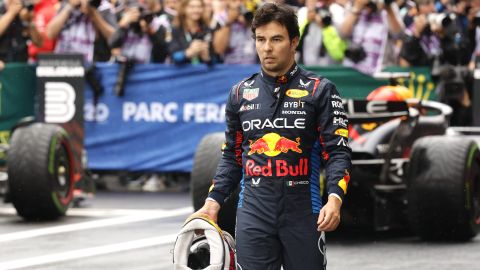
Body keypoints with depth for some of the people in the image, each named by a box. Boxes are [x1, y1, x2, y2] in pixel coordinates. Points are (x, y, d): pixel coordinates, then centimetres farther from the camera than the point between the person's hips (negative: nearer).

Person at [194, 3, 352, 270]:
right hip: (253, 213, 2)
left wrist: (335, 198, -20)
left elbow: (338, 151, -4)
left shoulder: (319, 90, 1)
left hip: (303, 212, -2)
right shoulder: (241, 93, 13)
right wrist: (214, 201, 8)